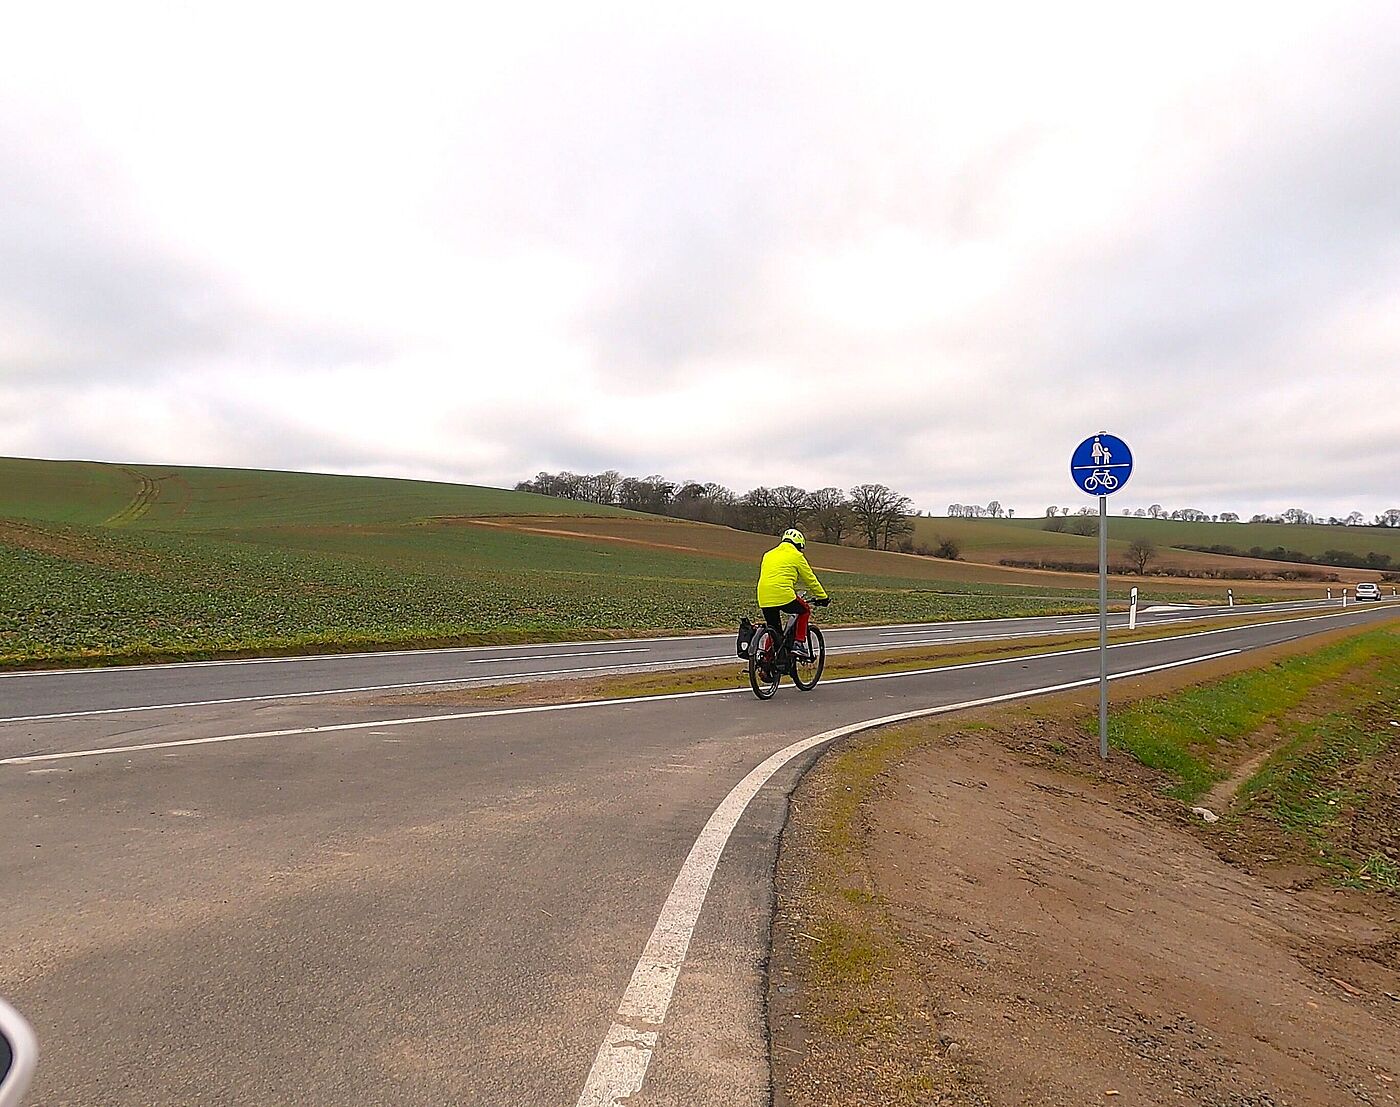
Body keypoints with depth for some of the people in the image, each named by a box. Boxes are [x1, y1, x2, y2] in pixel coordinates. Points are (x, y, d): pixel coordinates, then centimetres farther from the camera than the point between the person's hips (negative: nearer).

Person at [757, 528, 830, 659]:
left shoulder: (768, 555, 25)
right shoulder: (796, 556, 8)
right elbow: (810, 579, 11)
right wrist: (823, 597, 21)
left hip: (764, 599, 5)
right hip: (783, 595, -5)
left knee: (774, 630, 17)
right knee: (804, 611, 21)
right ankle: (798, 643, 10)